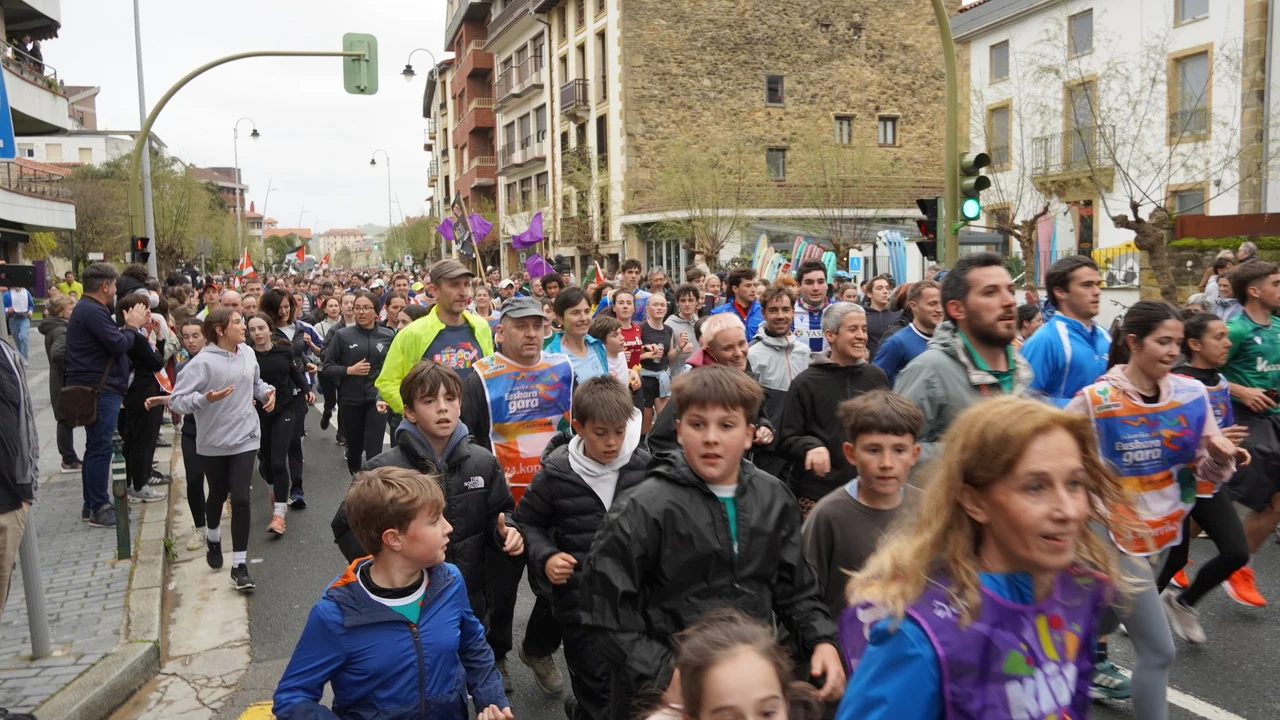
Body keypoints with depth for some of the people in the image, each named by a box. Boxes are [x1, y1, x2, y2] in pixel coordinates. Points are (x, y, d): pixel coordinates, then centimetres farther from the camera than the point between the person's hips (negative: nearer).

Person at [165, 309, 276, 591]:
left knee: (240, 499, -5)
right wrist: (205, 399, -34)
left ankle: (239, 565, 3)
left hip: (244, 437, 2)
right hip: (213, 441, -2)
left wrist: (267, 391, -2)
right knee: (218, 495, 18)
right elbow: (176, 400, -19)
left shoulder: (247, 353, -2)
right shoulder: (203, 362, -18)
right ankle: (213, 538, 50)